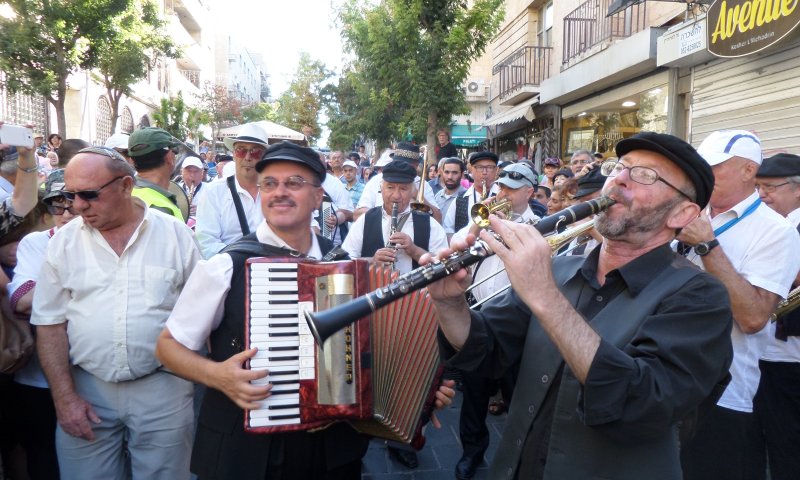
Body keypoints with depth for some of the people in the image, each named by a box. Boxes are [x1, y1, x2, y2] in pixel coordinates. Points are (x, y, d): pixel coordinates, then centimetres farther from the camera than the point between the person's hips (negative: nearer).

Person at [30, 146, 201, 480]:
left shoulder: (175, 234, -3)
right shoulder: (64, 241, 1)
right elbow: (50, 325, 3)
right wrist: (65, 397, -2)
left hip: (164, 389, -1)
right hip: (87, 390, 2)